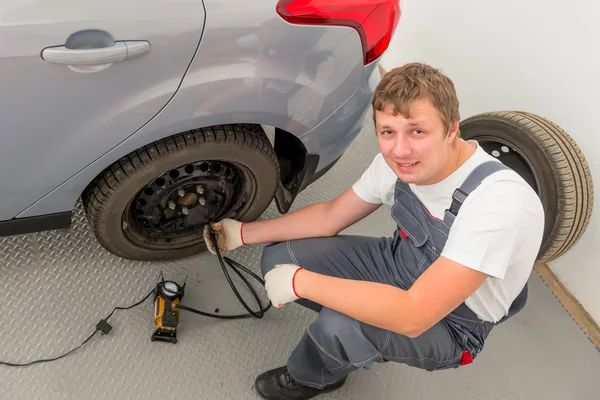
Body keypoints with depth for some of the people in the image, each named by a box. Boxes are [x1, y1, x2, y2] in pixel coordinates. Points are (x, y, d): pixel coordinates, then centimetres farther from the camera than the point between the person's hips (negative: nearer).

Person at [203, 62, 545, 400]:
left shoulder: (499, 202, -37)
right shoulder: (398, 161, -15)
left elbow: (412, 316, -40)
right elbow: (330, 216, 0)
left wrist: (300, 282, -33)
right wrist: (244, 233, 0)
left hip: (450, 323, -6)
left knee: (340, 327, -33)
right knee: (278, 259, -4)